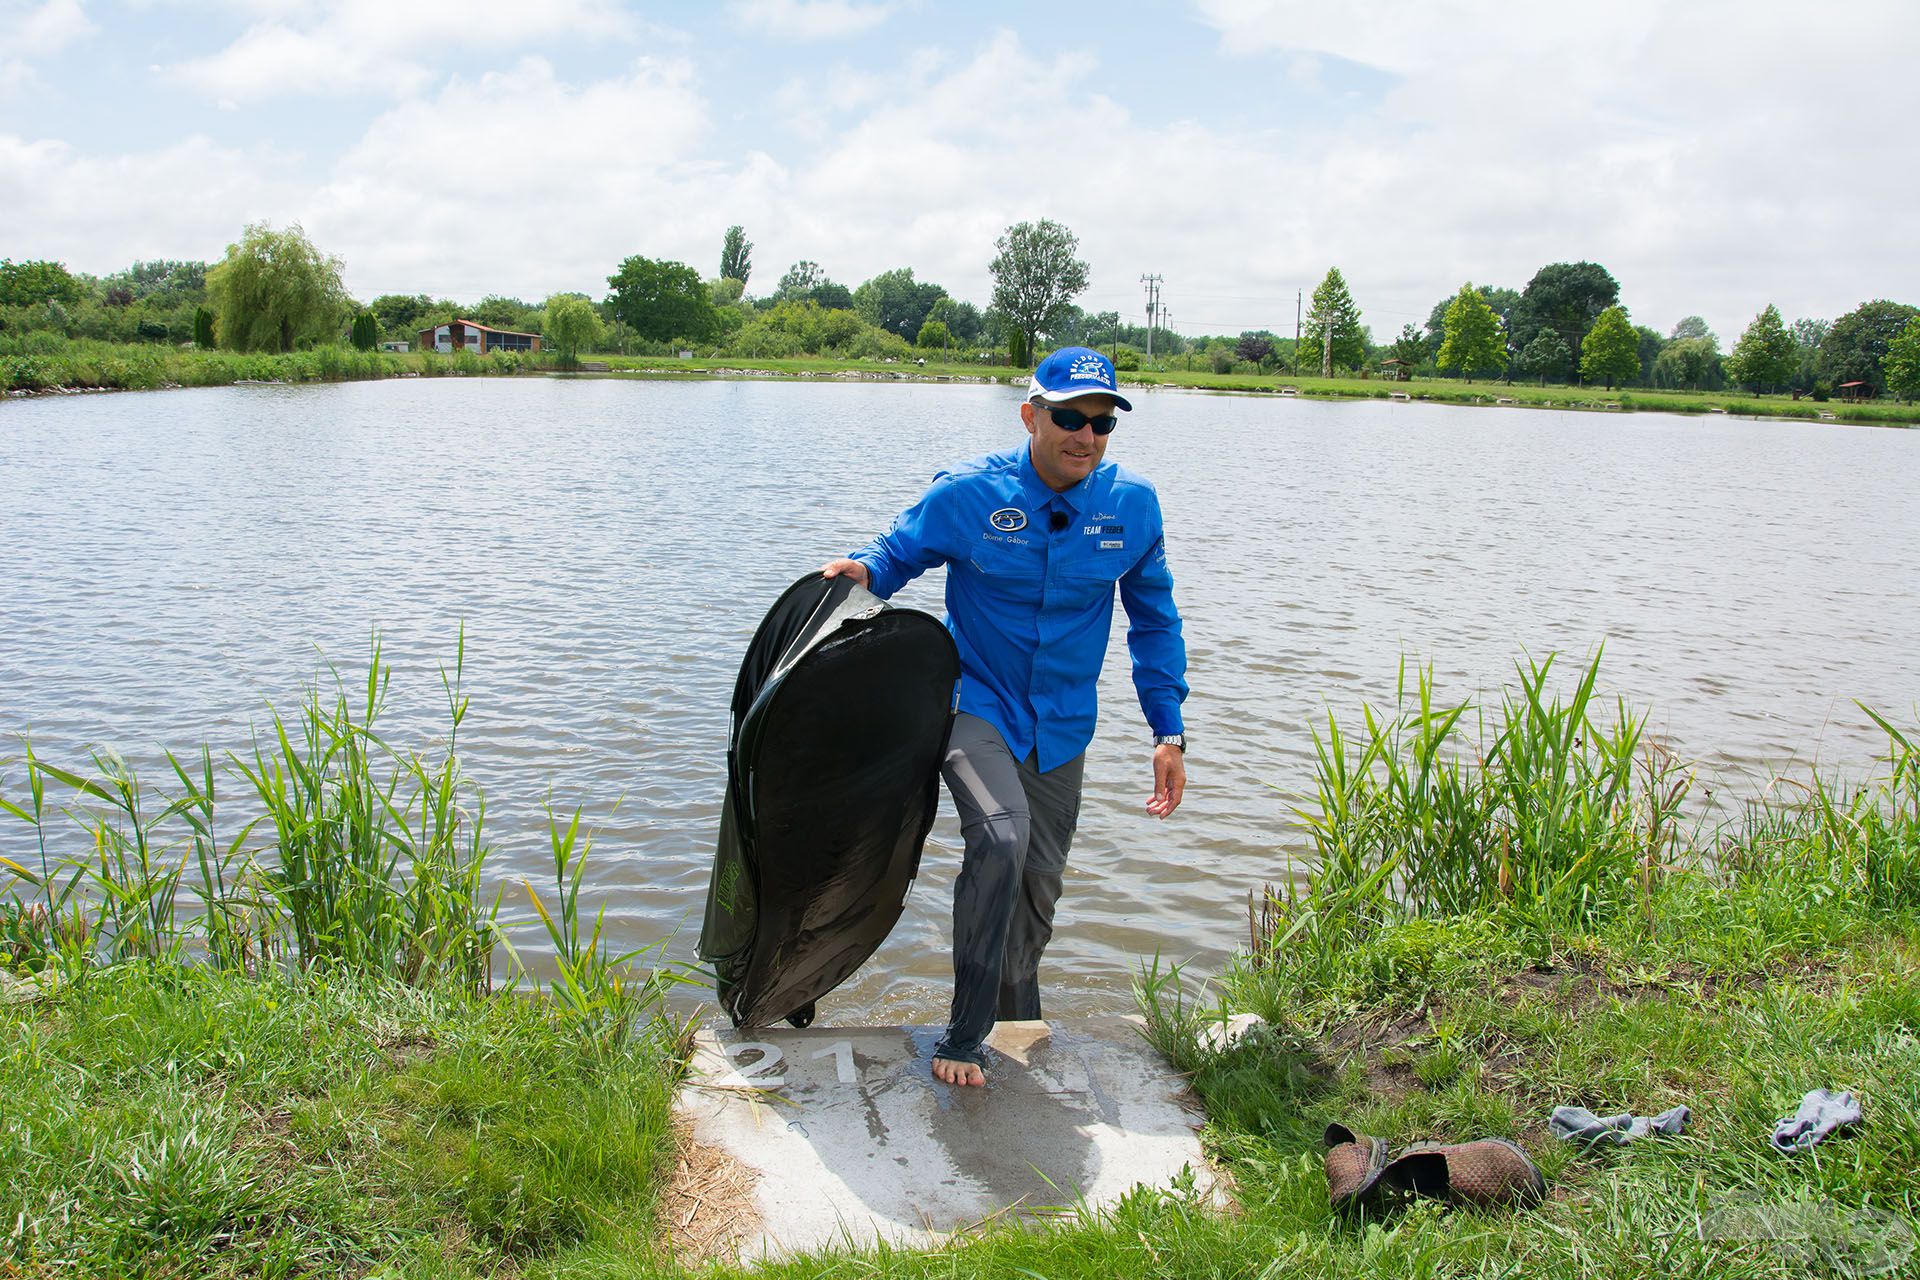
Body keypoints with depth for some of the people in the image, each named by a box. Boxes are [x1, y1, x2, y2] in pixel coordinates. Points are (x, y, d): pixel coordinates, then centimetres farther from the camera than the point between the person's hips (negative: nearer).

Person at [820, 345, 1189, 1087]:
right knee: (1001, 837, -30)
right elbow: (899, 552, 1)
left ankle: (1019, 1027, 43)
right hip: (974, 700, -4)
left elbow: (1155, 621, 5)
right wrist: (862, 571, -24)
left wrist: (1169, 730, 1)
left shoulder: (1133, 505, -6)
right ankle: (964, 1038, -16)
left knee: (1038, 886, 16)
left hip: (1061, 725, 4)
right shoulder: (968, 494, -15)